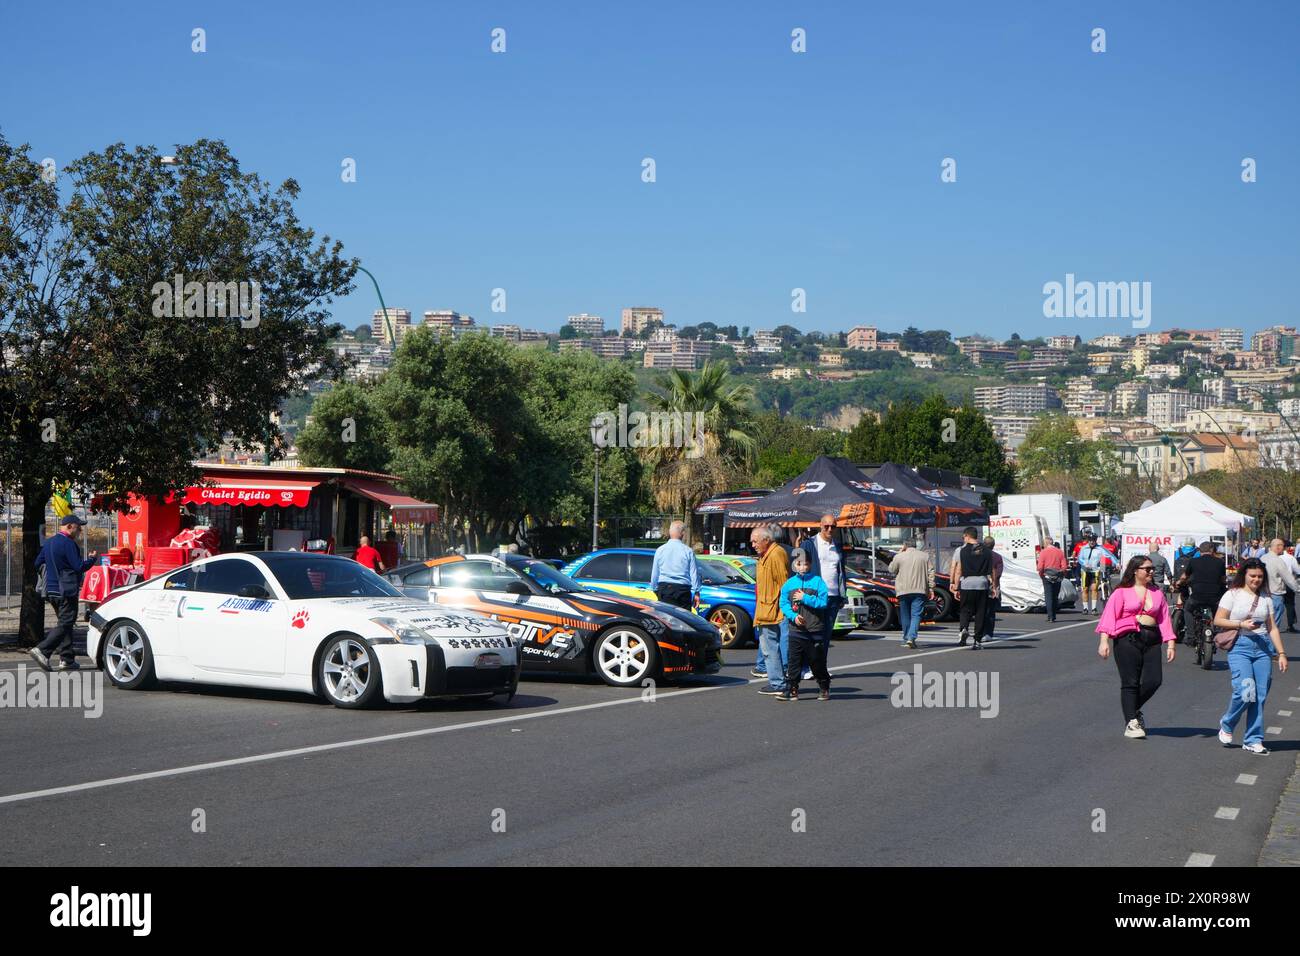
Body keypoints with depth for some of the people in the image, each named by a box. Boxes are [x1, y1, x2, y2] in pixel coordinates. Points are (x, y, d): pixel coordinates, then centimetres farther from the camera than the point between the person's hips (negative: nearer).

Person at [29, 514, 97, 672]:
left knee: (64, 623, 13)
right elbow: (80, 567, -18)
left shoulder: (49, 543, 13)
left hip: (52, 590, 10)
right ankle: (42, 650, -18)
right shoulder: (68, 544, -15)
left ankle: (67, 659, 12)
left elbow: (38, 563, 19)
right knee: (65, 624, -8)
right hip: (67, 591, -9)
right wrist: (91, 559, -2)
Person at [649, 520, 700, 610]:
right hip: (683, 589, -2)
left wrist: (654, 589, 20)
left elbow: (654, 573, 9)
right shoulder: (688, 551, -4)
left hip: (664, 589, 2)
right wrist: (696, 592, 10)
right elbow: (694, 573, 1)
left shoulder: (660, 550, 3)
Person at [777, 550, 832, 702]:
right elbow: (784, 604, 5)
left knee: (817, 661, 6)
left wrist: (805, 598, -14)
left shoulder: (818, 582, -1)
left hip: (815, 630, -2)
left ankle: (824, 688, 20)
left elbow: (823, 603, -9)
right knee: (794, 662, 1)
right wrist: (793, 615, -11)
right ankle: (791, 689, 5)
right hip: (796, 630, 2)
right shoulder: (789, 583, 6)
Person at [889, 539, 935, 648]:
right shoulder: (925, 555, 8)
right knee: (916, 615, -4)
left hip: (903, 591, 0)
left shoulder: (899, 557, 2)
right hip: (919, 590, 0)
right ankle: (911, 637, -21)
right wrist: (931, 588, 5)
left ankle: (906, 639, 15)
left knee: (905, 616, 11)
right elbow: (931, 573, 4)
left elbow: (891, 570, 14)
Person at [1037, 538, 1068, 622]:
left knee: (1048, 597, -1)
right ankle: (1053, 616, 17)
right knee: (1055, 597, 13)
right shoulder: (1060, 552, 1)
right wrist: (1062, 575, 12)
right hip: (1057, 577, 3)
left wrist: (1041, 574, 6)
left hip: (1047, 577, -3)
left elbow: (1040, 567, -11)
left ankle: (1050, 617, -9)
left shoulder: (1043, 552, -7)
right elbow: (1064, 566, -2)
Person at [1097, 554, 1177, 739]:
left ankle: (1134, 709, 22)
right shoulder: (1122, 592, 2)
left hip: (1152, 640, 4)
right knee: (1130, 682, -4)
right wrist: (1104, 641, -13)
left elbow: (1164, 619, 13)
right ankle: (1131, 722, 3)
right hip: (1127, 639, -4)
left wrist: (1170, 644, 6)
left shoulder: (1157, 593, 16)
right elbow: (1110, 616, -4)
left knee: (1153, 681, -4)